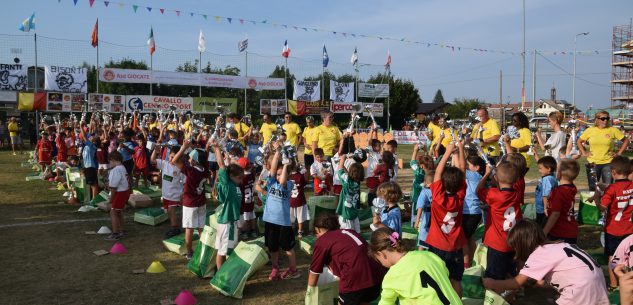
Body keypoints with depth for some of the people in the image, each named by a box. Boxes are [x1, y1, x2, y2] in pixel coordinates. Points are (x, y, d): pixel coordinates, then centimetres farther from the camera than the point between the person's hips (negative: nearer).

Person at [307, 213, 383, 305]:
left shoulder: (321, 241, 9)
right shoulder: (348, 232, 26)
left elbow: (314, 271, 17)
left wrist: (310, 290, 35)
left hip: (355, 279, -7)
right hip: (376, 272, 7)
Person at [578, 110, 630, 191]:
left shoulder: (613, 130, -3)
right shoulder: (590, 130, 0)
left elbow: (626, 141, 6)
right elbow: (579, 141, 12)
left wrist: (619, 153, 0)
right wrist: (583, 152, 3)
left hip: (608, 163, -1)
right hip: (593, 163, 1)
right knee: (592, 187, 10)